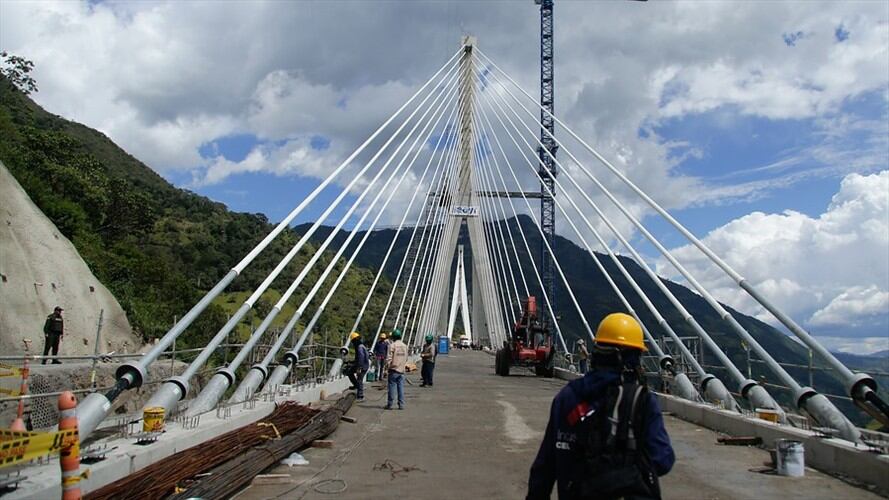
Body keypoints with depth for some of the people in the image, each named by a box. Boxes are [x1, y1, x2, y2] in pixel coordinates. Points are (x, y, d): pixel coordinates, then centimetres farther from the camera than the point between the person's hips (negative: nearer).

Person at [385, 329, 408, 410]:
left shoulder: (392, 345, -11)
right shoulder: (405, 346, 8)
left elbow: (389, 358, -13)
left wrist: (387, 365, 1)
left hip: (394, 370, -5)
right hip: (401, 370, 5)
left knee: (392, 387, 1)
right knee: (401, 387, 7)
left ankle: (389, 404, 6)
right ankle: (401, 405, 7)